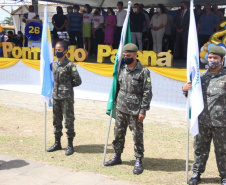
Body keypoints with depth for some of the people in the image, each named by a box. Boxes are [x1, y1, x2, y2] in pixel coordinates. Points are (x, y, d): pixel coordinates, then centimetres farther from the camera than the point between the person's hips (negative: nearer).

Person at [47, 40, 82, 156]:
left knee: (68, 121, 0)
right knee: (56, 120, 13)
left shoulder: (69, 65, -10)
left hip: (67, 97, -7)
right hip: (56, 96, 7)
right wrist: (57, 86, 9)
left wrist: (67, 85, -1)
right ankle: (57, 143, 25)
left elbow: (78, 81, -8)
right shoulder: (54, 64, 9)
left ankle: (70, 145, 8)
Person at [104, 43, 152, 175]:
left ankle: (139, 161, 14)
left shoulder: (143, 71, -10)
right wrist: (115, 102, 14)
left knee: (137, 136, 2)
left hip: (135, 111, -6)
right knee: (118, 133, 14)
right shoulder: (122, 69, 8)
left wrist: (143, 110, -14)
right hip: (120, 109, 6)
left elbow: (147, 93, -11)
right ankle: (117, 157, 30)